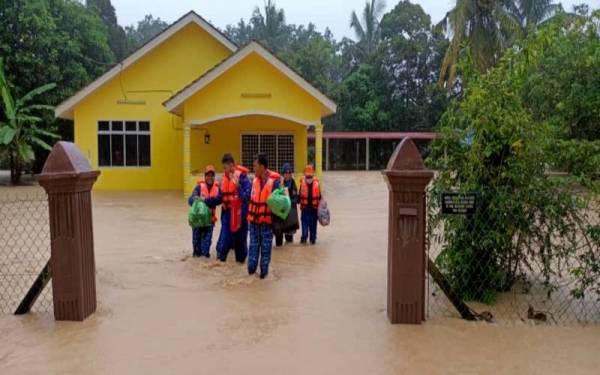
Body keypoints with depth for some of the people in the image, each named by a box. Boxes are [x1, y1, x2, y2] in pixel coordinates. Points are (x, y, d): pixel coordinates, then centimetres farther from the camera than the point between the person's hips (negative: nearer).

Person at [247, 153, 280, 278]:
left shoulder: (274, 181, -13)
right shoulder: (255, 180, 3)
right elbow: (251, 198, 11)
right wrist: (249, 216, 8)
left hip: (267, 220, -4)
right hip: (254, 219, 4)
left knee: (265, 246, 7)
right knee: (254, 244, 13)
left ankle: (264, 270, 17)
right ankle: (251, 268, 22)